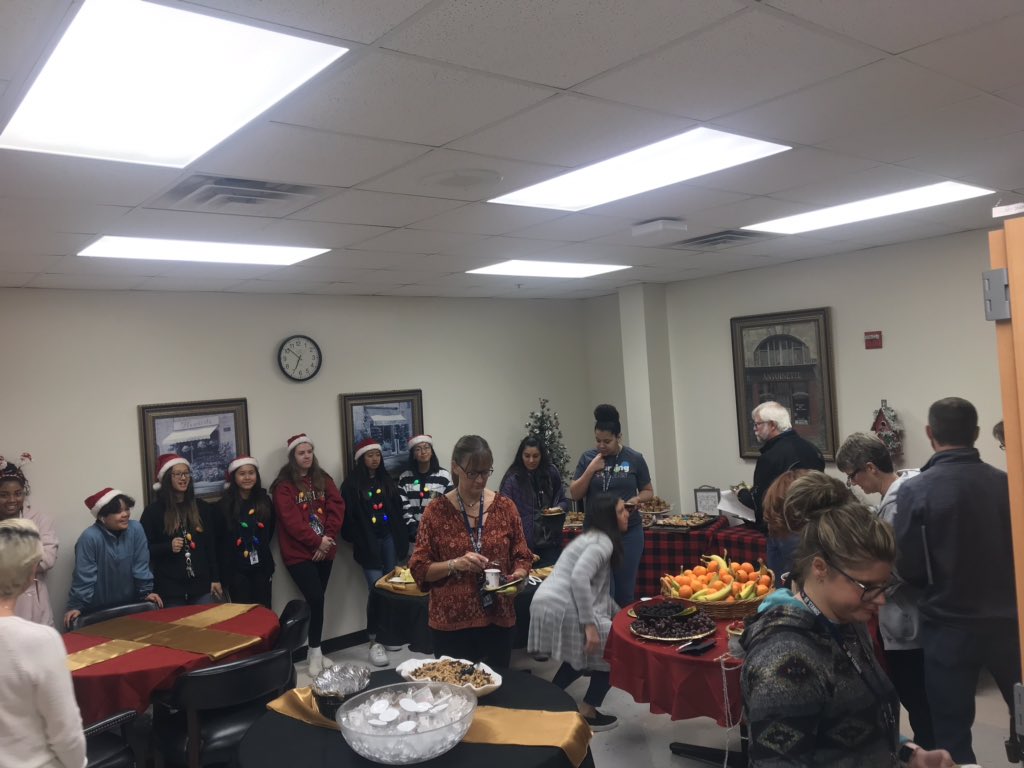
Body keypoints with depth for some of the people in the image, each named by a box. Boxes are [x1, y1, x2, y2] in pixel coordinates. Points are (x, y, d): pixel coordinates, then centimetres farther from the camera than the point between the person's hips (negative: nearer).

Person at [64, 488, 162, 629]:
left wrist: (146, 591, -3)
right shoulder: (90, 537, -20)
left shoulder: (135, 529, -10)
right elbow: (83, 576, -16)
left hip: (130, 603, 3)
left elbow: (141, 565, -3)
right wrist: (76, 606, -16)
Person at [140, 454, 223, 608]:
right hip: (170, 588, -3)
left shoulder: (202, 507, 7)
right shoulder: (153, 511, -2)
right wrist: (168, 547, -17)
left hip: (201, 585, 3)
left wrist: (216, 578, 7)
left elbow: (212, 545, 9)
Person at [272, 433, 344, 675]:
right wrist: (316, 541, -16)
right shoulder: (284, 486, -5)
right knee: (316, 599, -12)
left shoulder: (323, 479, 10)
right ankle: (315, 652, 1)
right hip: (298, 553, -4)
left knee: (316, 600, 8)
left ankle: (314, 650, 19)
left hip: (324, 551, 5)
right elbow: (291, 520, -13)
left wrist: (328, 538, -12)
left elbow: (337, 507, 1)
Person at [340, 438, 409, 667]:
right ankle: (374, 641, -5)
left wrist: (402, 537, 6)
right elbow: (348, 516, -6)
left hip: (390, 538, 5)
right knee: (376, 588, -11)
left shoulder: (387, 480, 12)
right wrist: (357, 541, -9)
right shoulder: (352, 484, -3)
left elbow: (398, 509, 12)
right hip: (368, 542, -5)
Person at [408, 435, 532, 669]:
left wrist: (517, 576, -15)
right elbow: (419, 568, -5)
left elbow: (522, 556, 6)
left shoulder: (505, 507, 1)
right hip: (450, 622, -2)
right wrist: (454, 564, -21)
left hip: (497, 619, 2)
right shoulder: (437, 510, -5)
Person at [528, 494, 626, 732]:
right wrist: (590, 625, -25)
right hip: (562, 608, -10)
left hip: (548, 603, 10)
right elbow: (579, 578, -25)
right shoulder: (603, 542, -11)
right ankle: (587, 713, 14)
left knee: (580, 654, 28)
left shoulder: (593, 537, 21)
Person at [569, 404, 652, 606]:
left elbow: (648, 491, 6)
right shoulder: (588, 458, 0)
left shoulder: (635, 458, -2)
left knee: (625, 589, 9)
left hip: (629, 531, 0)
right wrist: (591, 470, -14)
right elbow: (575, 494, -1)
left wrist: (636, 499, -15)